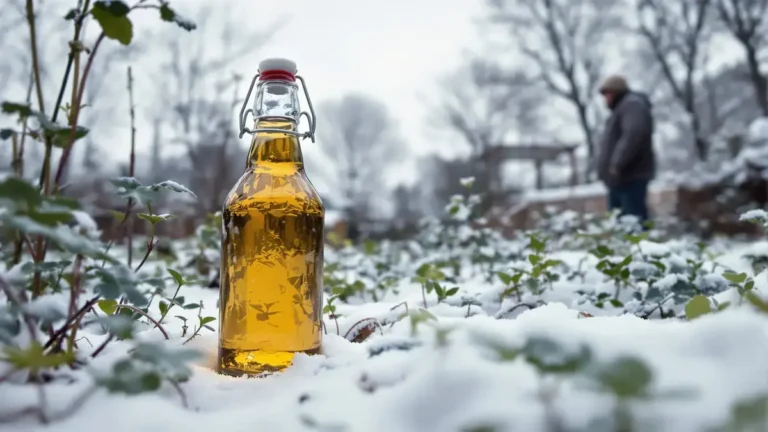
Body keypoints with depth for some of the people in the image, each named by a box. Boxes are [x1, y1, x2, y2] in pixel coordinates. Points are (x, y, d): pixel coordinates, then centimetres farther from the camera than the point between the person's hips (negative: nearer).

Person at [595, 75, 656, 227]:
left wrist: (617, 164, -26)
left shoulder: (632, 104, -7)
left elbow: (634, 134, -24)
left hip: (630, 176, -11)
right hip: (621, 178, 11)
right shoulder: (621, 108, 26)